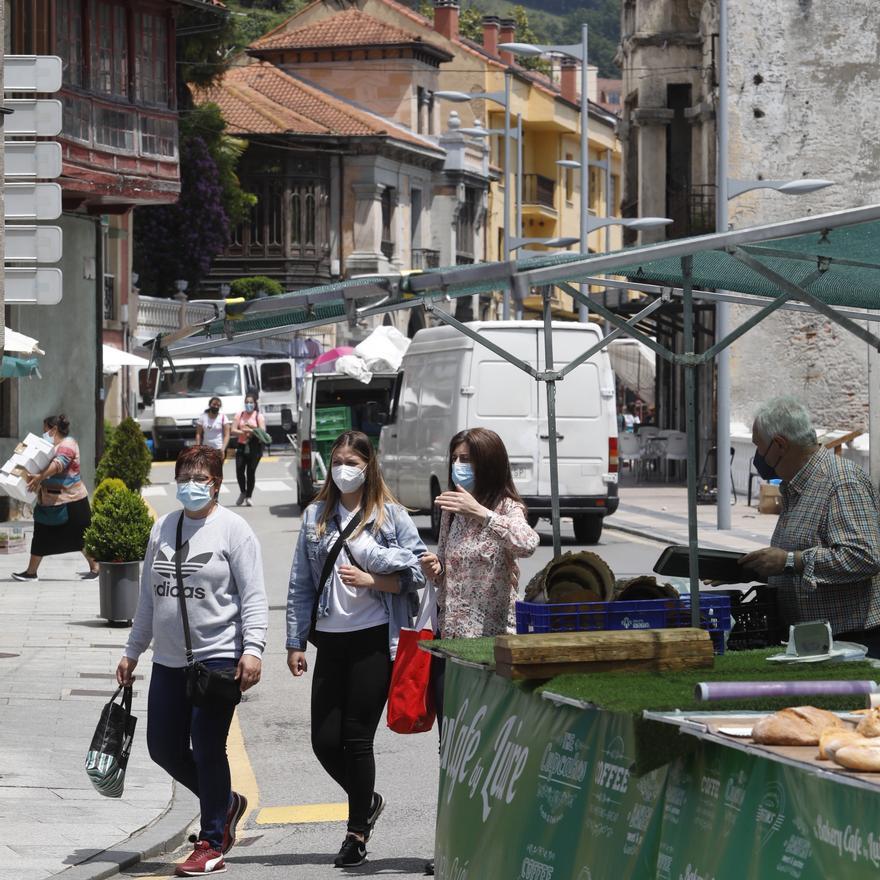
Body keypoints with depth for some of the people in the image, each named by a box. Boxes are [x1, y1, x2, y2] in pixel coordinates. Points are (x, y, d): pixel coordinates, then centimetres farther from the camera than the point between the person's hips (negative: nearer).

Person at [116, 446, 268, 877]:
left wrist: (253, 649, -19)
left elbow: (253, 597, -9)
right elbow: (148, 597, 21)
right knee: (163, 746, 8)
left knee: (207, 751, -6)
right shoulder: (162, 529, 14)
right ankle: (225, 802, 30)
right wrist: (132, 651, 22)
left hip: (218, 657, -7)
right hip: (169, 660, 7)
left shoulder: (232, 529, -4)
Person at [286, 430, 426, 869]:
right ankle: (367, 801, 29)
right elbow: (300, 584, 10)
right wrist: (295, 642, 5)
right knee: (325, 740, 1)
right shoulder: (316, 516, 9)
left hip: (375, 639, -4)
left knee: (357, 737, -4)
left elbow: (418, 572, -1)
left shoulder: (391, 516, 0)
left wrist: (372, 580, -14)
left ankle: (357, 833, 9)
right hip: (331, 639, 4)